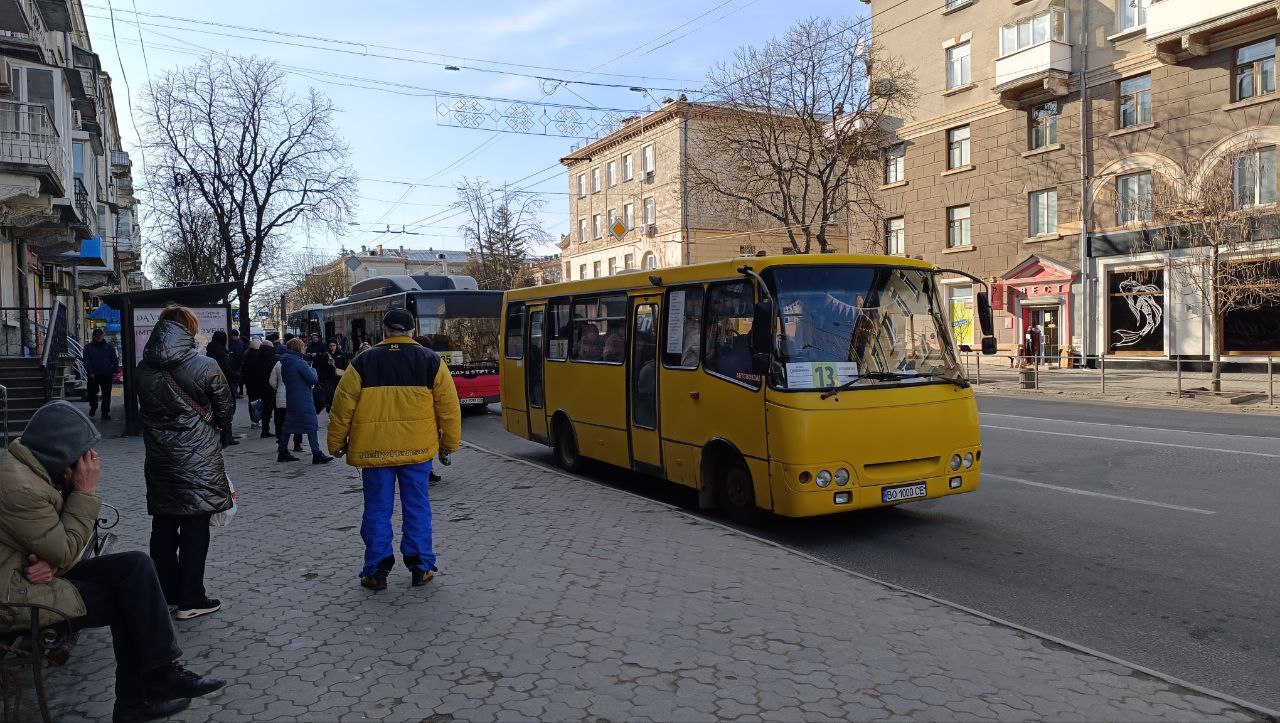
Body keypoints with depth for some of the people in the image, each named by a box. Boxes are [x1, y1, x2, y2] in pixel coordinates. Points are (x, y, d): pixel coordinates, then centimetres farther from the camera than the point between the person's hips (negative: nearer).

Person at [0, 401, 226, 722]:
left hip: (36, 570, 9)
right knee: (131, 600, -9)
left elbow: (58, 544, 7)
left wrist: (52, 563, -16)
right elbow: (65, 552, -20)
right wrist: (85, 492, -17)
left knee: (135, 566, -6)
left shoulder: (35, 467, 5)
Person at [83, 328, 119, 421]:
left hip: (107, 375, 0)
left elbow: (115, 359, 7)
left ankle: (105, 413, 9)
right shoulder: (88, 347, 5)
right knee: (92, 392, 6)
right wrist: (90, 372, -12)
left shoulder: (109, 346, 8)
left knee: (106, 394, 2)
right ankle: (93, 407, 31)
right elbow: (86, 361, -2)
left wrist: (114, 371, -3)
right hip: (94, 375, 0)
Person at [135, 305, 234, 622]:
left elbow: (144, 410, 9)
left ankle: (165, 593, 23)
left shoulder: (144, 369, 1)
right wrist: (222, 435, 15)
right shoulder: (205, 367, -13)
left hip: (159, 458, 5)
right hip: (200, 459, -5)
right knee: (195, 527, 2)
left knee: (163, 525, 14)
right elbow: (226, 408, -4)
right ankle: (190, 599, 6)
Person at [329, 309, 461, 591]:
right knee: (417, 508, 10)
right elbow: (449, 406, 2)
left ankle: (376, 571, 14)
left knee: (377, 509, 9)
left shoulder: (362, 362, 0)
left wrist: (337, 443, 14)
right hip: (417, 449, 0)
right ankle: (420, 567, 15)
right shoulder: (430, 361, 1)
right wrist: (450, 443, 12)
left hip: (374, 449, 0)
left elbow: (342, 407, 2)